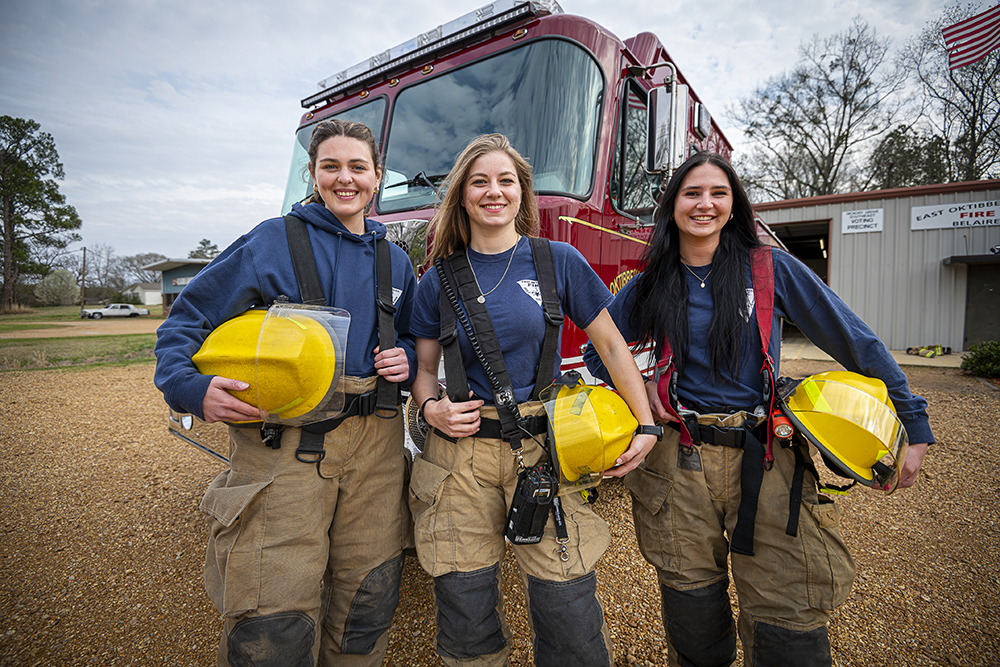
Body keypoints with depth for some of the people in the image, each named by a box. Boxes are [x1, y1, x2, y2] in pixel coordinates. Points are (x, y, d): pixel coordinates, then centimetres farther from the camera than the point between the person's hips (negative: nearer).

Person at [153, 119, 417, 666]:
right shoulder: (273, 240, 0)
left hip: (374, 440, 4)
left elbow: (413, 339, 24)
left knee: (368, 602, 14)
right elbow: (188, 319, 2)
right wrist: (191, 387, -15)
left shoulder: (395, 261, 13)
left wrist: (405, 360, 1)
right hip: (283, 440, -3)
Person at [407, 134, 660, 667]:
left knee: (570, 613, 2)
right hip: (460, 455, 1)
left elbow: (611, 346, 6)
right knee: (465, 618, 9)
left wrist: (646, 425, 3)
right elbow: (423, 369, 12)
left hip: (543, 450, 0)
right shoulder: (439, 279, 5)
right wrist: (431, 408, -8)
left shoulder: (558, 262, 2)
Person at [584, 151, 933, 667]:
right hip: (679, 463, 1)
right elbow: (596, 352, 14)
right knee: (693, 620, 14)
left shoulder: (771, 268, 1)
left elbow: (856, 343, 4)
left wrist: (914, 426, 4)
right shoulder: (650, 285, 4)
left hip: (765, 459, 0)